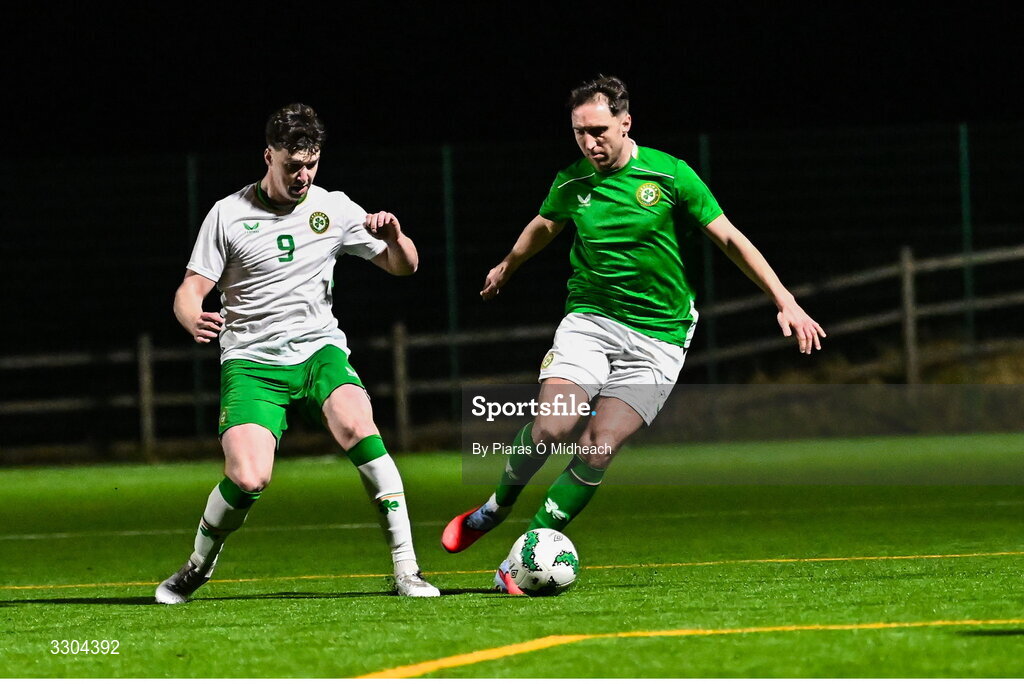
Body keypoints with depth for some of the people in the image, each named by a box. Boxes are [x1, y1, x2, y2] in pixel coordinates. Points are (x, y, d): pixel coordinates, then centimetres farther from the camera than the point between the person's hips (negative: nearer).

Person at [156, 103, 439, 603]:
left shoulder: (334, 209, 7)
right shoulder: (229, 215, 0)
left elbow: (404, 266, 14)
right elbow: (189, 291, -3)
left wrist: (393, 237, -10)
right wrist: (195, 320, -27)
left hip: (319, 350, 2)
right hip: (252, 362, -2)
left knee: (357, 427, -31)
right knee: (248, 481, -23)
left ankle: (406, 568, -26)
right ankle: (198, 566, 9)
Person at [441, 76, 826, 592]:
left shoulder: (669, 175, -7)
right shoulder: (571, 184, 2)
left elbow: (729, 239, -3)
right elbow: (543, 226, 25)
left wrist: (785, 302, -8)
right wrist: (507, 267, 44)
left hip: (657, 336, -2)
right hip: (589, 319, 2)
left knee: (597, 452, -14)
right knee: (550, 427, -20)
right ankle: (496, 507, 8)